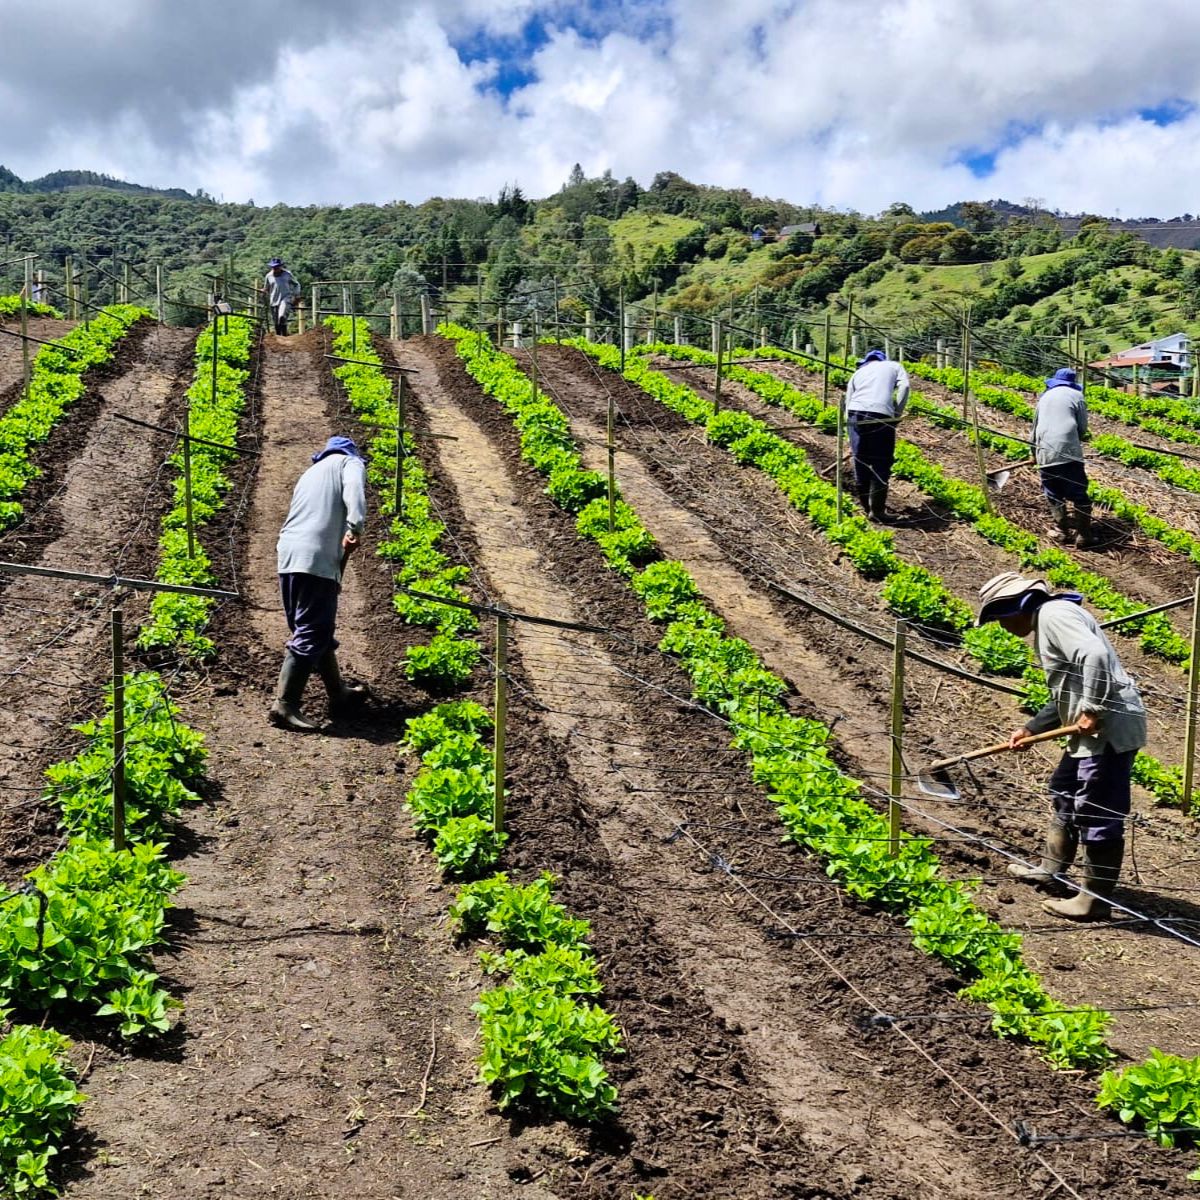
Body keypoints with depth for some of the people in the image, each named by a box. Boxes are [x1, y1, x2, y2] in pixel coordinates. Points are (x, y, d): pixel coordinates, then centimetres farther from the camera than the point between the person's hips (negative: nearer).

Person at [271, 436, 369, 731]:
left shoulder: (312, 472, 33)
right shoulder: (350, 462, 12)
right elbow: (353, 491, -12)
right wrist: (354, 528, -27)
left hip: (288, 555, 8)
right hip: (316, 558, -8)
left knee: (318, 629, 17)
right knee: (311, 635, -7)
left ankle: (338, 693, 29)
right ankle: (284, 704, -12)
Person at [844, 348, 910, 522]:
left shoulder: (858, 372, 29)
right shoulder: (894, 366, 24)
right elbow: (904, 386, 3)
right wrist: (897, 413, 6)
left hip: (856, 414, 3)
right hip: (881, 416, -3)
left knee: (860, 462, 13)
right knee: (881, 464, 4)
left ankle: (866, 506, 22)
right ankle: (876, 510, 4)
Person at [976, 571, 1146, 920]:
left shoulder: (1053, 614, -12)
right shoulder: (1047, 623, 20)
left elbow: (1094, 655, -28)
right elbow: (1065, 695, 23)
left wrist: (1092, 711, -23)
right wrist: (1031, 729, 18)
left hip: (1110, 725, -11)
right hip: (1094, 729, 11)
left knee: (1097, 813, -4)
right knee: (1063, 792, 23)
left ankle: (1094, 901, 6)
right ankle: (1050, 871, 37)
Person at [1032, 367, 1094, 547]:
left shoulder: (1044, 397, 20)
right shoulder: (1076, 395, 9)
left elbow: (1035, 426, 28)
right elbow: (1082, 428, 8)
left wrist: (1033, 451, 41)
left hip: (1045, 452, 3)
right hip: (1069, 451, -3)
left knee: (1054, 495, 14)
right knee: (1079, 494, 2)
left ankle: (1061, 530, 13)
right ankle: (1083, 535, 1)